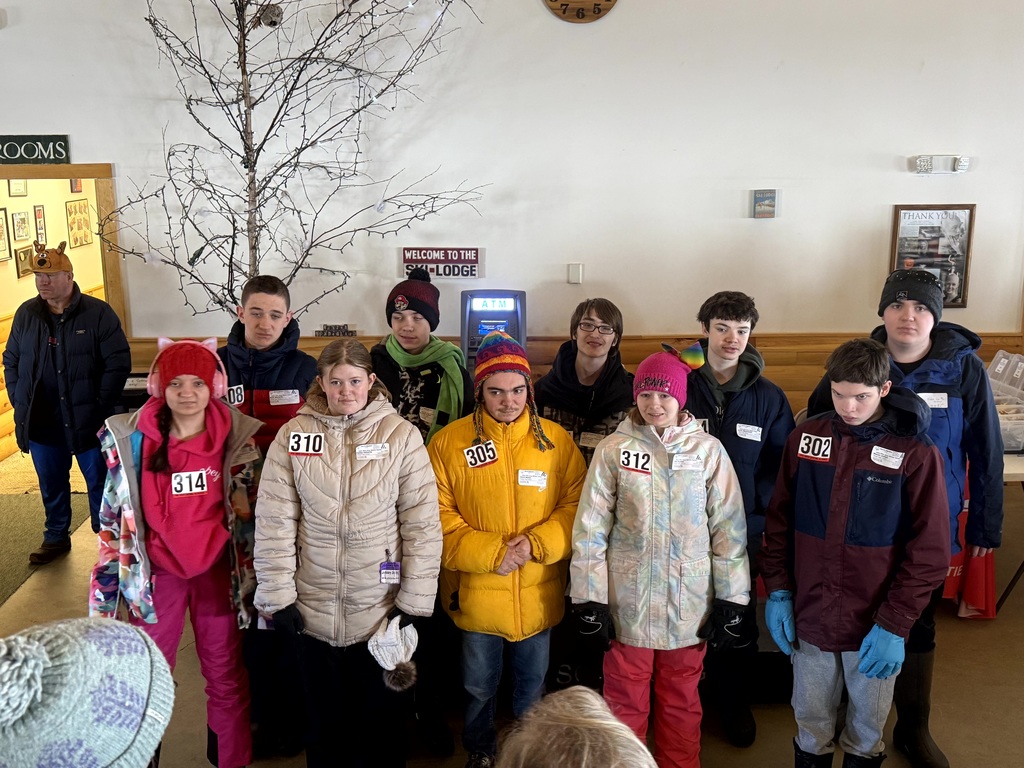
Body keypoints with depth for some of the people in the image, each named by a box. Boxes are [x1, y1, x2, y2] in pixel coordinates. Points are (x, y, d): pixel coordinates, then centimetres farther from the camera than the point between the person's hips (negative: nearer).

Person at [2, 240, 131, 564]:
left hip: (87, 421, -4)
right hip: (42, 423, 4)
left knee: (100, 483, 9)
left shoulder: (98, 313, -9)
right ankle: (56, 537, 36)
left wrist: (99, 407, -14)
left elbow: (119, 363, -11)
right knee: (52, 485, 18)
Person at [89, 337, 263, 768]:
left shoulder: (237, 439, -8)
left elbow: (249, 513, 1)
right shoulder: (131, 440, -8)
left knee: (226, 673, 13)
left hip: (218, 570, 0)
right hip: (156, 572, 0)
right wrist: (106, 582, 3)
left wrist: (251, 576, 3)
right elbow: (112, 515, 1)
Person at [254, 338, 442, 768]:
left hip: (382, 610, -1)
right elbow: (274, 521, -3)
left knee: (379, 717, 16)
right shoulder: (294, 434, -4)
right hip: (312, 611, 1)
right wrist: (279, 596, -6)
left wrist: (415, 600, -8)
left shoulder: (401, 434, -8)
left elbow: (422, 522, -7)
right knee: (324, 719, 20)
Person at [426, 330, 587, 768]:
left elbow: (577, 506, -4)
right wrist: (490, 554, -19)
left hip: (538, 595, 1)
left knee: (532, 687, 22)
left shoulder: (557, 440, -5)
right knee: (479, 689, 20)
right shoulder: (448, 443, -10)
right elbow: (438, 519, -11)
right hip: (476, 595, -1)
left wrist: (537, 544, -19)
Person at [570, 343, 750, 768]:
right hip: (628, 600, 0)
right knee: (625, 701, 13)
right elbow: (591, 528, -4)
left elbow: (729, 527, 0)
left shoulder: (708, 450, -4)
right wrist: (590, 598, -6)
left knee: (681, 700, 17)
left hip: (689, 602, 1)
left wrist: (731, 599, -1)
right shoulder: (613, 449, -6)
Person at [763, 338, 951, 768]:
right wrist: (778, 591, 1)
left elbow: (930, 551, -10)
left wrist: (894, 624, -14)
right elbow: (779, 521, 5)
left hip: (875, 625, -2)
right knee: (811, 725, 17)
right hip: (809, 617, 2)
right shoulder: (805, 438, -3)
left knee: (867, 731, 17)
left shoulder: (916, 451, -12)